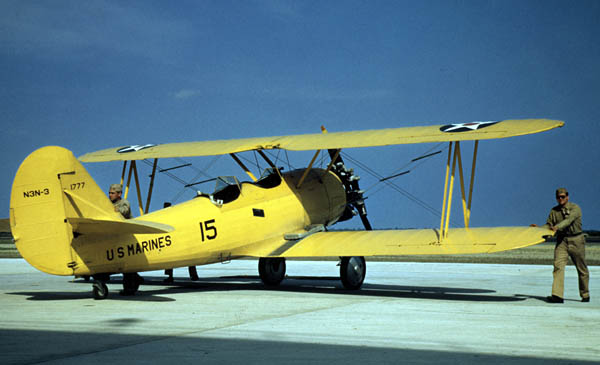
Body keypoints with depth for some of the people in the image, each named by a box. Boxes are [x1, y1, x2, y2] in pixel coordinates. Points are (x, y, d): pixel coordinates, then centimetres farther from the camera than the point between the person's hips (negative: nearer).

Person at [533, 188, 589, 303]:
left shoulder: (575, 208, -7)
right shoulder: (554, 211, 8)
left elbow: (569, 220, -24)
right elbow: (549, 225, 8)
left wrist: (557, 227, -40)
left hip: (576, 240, -3)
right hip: (562, 241, 3)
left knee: (581, 268, 8)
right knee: (558, 265, -15)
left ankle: (585, 295, 25)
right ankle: (557, 295, -21)